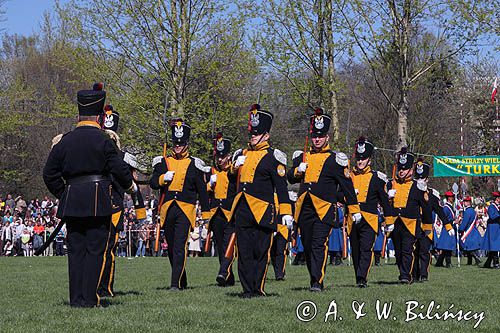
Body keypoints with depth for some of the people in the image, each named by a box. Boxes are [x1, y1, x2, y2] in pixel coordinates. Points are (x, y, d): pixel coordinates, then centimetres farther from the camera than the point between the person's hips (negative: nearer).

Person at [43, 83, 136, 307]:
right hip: (98, 202, -4)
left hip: (71, 202, 4)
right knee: (95, 250, 1)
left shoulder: (64, 141, 7)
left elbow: (50, 174, 8)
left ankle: (76, 298, 8)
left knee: (75, 250, 8)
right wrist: (130, 185, 13)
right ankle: (89, 298, -2)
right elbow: (119, 168, -6)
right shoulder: (102, 141, -7)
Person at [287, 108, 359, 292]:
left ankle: (317, 282, -19)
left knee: (319, 244, -16)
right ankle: (313, 276, 23)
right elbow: (290, 178, 14)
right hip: (304, 207, 5)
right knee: (307, 245, 10)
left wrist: (354, 210, 1)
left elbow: (347, 186, 3)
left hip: (324, 208, -5)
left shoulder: (335, 159, 3)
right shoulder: (302, 156, 16)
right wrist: (298, 171, -8)